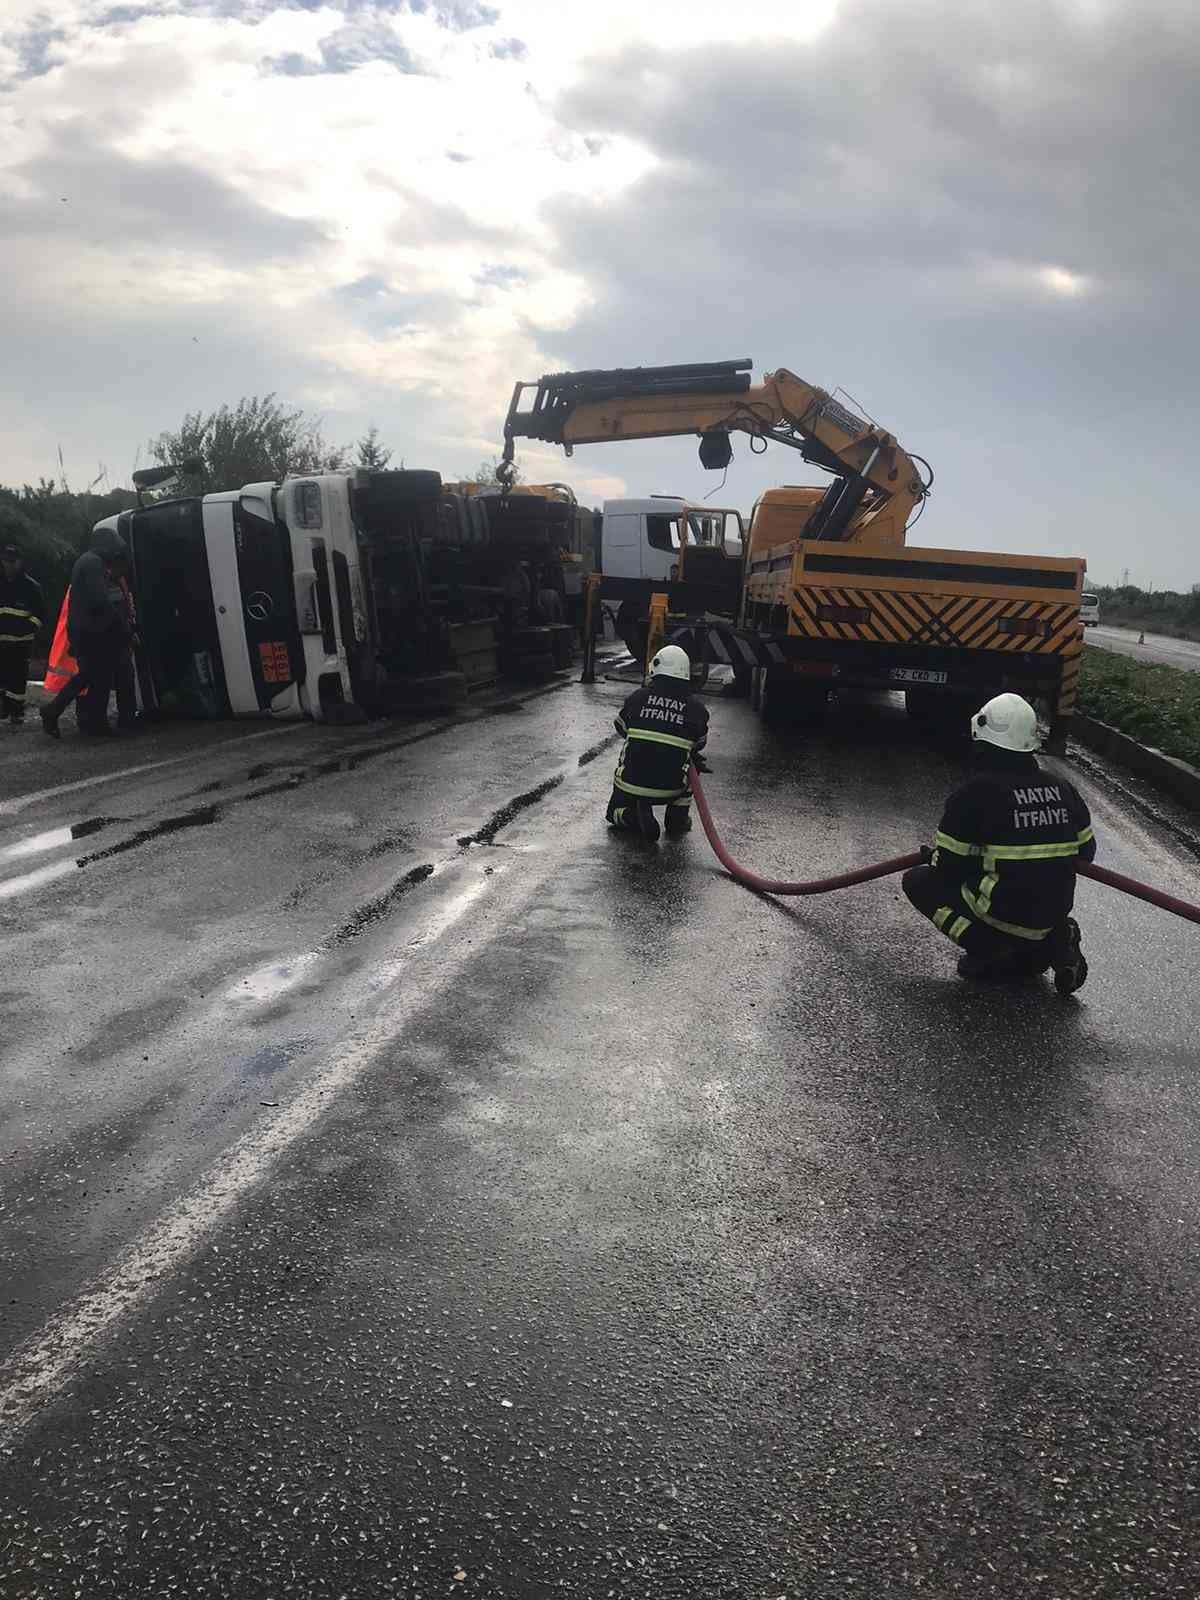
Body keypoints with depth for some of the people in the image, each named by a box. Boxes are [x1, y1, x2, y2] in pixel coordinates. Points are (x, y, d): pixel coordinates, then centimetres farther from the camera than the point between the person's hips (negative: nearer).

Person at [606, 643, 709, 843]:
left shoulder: (636, 698, -3)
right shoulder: (696, 708, -3)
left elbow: (621, 729, 14)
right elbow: (699, 745, 13)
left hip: (630, 784, 0)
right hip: (671, 789, 0)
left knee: (616, 812, 29)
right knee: (693, 763, 30)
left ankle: (635, 817, -5)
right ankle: (677, 818, 17)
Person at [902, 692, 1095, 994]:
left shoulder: (974, 792, -15)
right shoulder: (1062, 788, 1)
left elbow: (946, 866, -10)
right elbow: (1085, 851, 12)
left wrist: (932, 855, 13)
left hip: (1002, 913, -6)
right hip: (1054, 913, 6)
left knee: (917, 880, 9)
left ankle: (987, 948, -3)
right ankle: (1050, 943, 10)